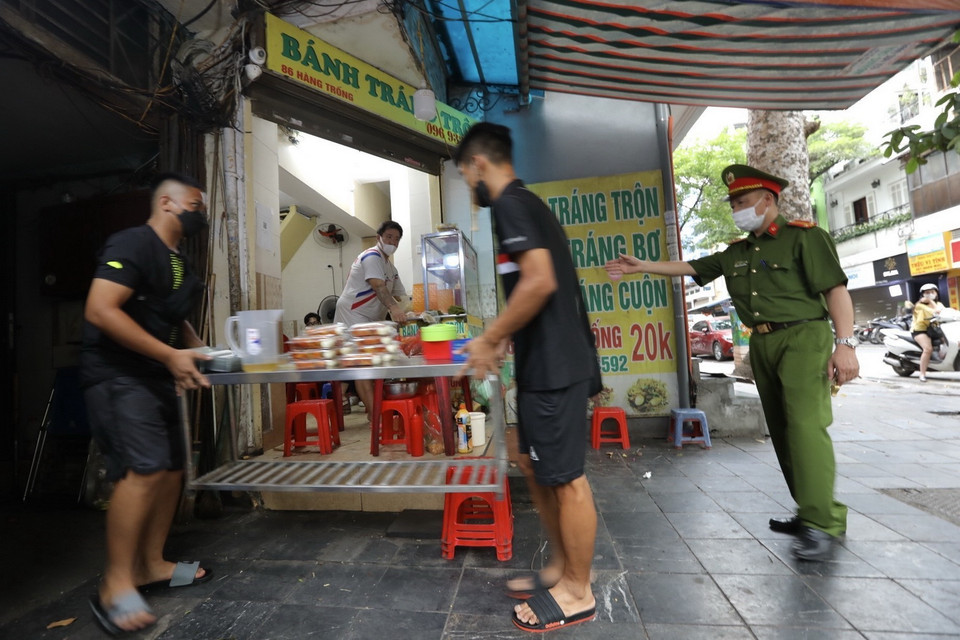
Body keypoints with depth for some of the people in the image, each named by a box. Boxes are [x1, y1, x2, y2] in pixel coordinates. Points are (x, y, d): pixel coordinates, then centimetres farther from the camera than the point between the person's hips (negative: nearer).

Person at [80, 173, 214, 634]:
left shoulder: (177, 262, 16)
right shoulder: (132, 244, -12)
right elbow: (100, 311, -22)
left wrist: (196, 350, 9)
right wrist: (170, 355, -24)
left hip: (154, 378, 9)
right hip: (117, 376, -9)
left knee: (171, 469, 9)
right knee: (144, 470, -17)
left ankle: (150, 564, 23)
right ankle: (115, 585, -2)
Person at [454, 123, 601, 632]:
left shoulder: (510, 204, -10)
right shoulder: (527, 204, 20)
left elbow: (539, 281, -24)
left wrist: (490, 339, -14)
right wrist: (504, 338, 17)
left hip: (554, 365, -10)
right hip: (546, 360, 10)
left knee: (564, 477, 3)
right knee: (535, 464, 18)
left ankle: (578, 592, 23)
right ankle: (563, 565, 34)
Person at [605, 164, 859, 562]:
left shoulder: (803, 237, -3)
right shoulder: (735, 254, 16)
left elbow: (836, 289, -10)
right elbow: (688, 267, 16)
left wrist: (846, 343, -18)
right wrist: (640, 266, 9)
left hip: (803, 338, -7)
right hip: (762, 345, 7)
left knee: (806, 423, -16)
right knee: (782, 430, 8)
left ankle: (823, 524, -9)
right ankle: (810, 512, 19)